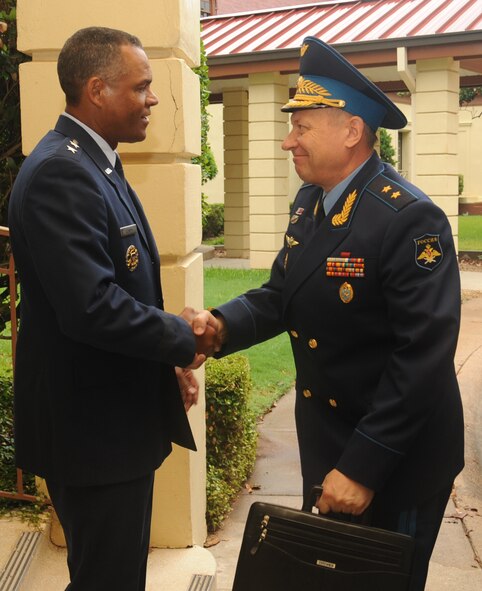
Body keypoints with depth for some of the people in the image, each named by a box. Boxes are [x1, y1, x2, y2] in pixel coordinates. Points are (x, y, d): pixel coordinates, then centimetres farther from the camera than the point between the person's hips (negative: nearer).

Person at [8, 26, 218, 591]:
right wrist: (183, 338, -15)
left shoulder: (94, 163, 11)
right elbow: (91, 308, -30)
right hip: (90, 427, -10)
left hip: (116, 416, 10)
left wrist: (168, 360, 8)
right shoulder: (60, 173, -22)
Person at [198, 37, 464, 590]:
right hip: (324, 439, 7)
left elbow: (423, 355, -27)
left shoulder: (410, 219, -24)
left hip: (394, 457, -7)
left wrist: (364, 466, -26)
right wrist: (222, 326, -15)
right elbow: (281, 296, 6)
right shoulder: (308, 203, 2)